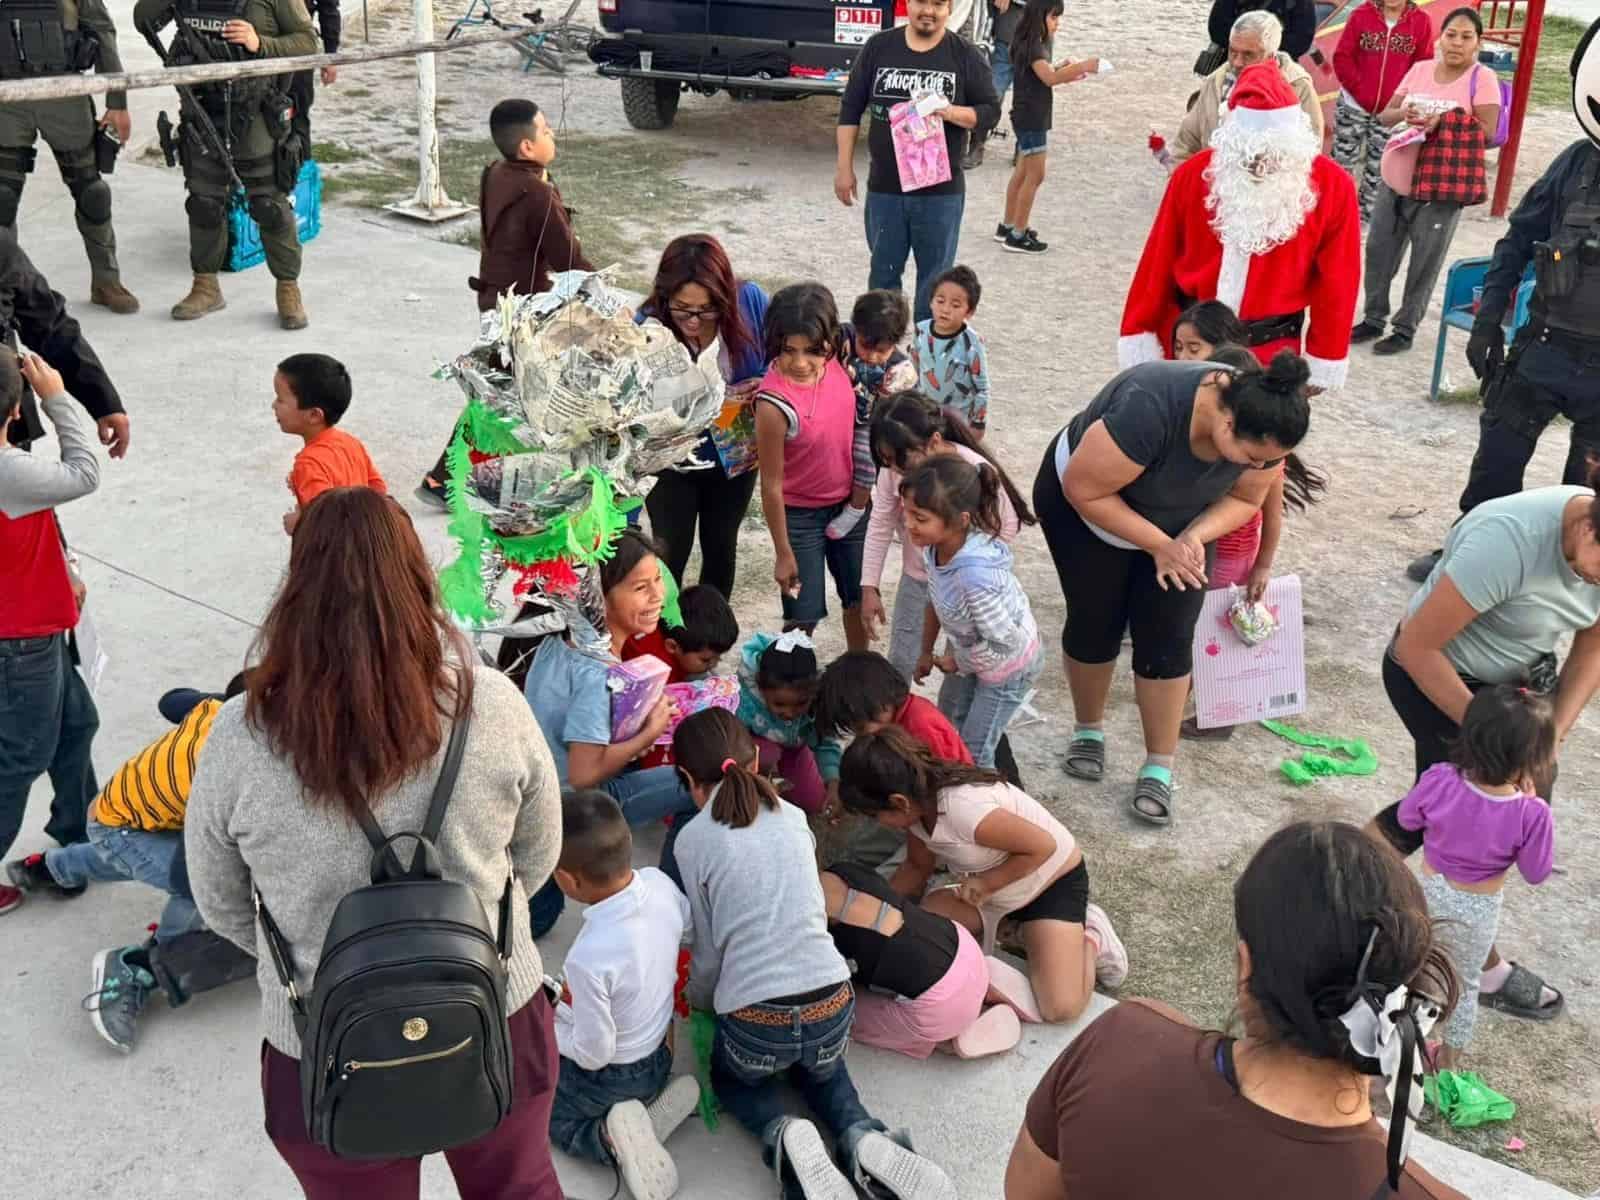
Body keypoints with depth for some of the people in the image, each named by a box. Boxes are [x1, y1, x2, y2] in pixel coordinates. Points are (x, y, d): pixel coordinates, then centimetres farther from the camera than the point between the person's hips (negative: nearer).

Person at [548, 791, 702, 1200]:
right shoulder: (661, 884, -21)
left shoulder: (589, 958, -40)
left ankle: (611, 1139, -4)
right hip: (660, 1052, 6)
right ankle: (652, 1109, 9)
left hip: (614, 1078, -6)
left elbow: (592, 1054, -26)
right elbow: (686, 930, 5)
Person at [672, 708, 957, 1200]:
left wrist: (697, 1002, 25)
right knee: (819, 1065, 37)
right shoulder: (793, 817, 10)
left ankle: (781, 1134, -1)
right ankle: (861, 1138, 6)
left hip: (755, 1020, -3)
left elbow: (709, 950, 3)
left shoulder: (694, 839, -2)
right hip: (833, 1006, 3)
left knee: (730, 1074, 32)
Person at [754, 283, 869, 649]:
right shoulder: (774, 404, -30)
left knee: (859, 598, 22)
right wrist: (783, 554, -13)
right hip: (800, 515, -6)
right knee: (803, 614, 5)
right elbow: (771, 484, -20)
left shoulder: (835, 361, -16)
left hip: (848, 502, 6)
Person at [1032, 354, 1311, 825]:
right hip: (1083, 507, -4)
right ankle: (1088, 729, 30)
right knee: (1095, 625, 5)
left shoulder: (1259, 426, -25)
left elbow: (1244, 499, -8)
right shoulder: (1151, 408, -42)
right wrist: (1159, 545, -29)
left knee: (1167, 638, -2)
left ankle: (1159, 768, 9)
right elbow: (1084, 490, -31)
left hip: (1177, 522, 4)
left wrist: (1193, 538, -27)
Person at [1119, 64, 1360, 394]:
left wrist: (1323, 363, 0)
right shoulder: (1195, 174, -9)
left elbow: (1335, 281, -4)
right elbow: (1159, 262, -3)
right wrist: (1141, 343, 0)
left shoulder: (1331, 186, -12)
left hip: (1269, 352, -1)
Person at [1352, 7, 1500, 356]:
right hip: (1395, 179, 5)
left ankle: (1405, 329, 15)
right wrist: (1402, 114, -15)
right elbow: (1384, 116, 8)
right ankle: (1373, 319, 28)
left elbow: (1487, 132, -13)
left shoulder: (1482, 78, -7)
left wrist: (1443, 123, -24)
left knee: (1424, 262, 3)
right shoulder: (1420, 69, 7)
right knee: (1379, 251, 13)